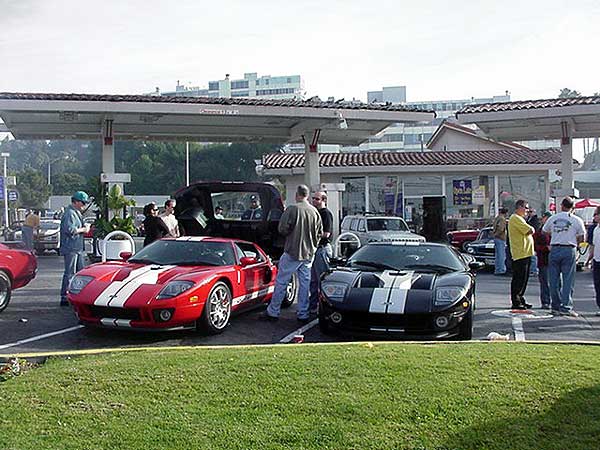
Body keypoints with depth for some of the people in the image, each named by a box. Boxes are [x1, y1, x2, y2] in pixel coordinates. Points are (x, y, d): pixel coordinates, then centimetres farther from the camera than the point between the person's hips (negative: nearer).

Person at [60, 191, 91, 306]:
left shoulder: (77, 213, 19)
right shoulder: (69, 213, -14)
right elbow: (69, 229, -25)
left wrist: (84, 227, 13)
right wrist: (83, 229, -14)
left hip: (78, 248, 10)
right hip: (70, 248, -10)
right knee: (69, 273, -8)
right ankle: (64, 298, -4)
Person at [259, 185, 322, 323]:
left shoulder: (292, 209, -12)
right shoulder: (315, 212, 5)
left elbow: (282, 229, -12)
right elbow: (319, 233, 10)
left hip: (292, 251, -5)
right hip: (308, 253, 5)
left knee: (281, 282, 2)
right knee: (305, 283, 10)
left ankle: (273, 312, 6)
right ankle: (303, 314, 13)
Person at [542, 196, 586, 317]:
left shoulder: (552, 218, 6)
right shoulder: (576, 220, -1)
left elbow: (544, 232, 17)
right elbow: (581, 238, 2)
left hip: (554, 249, 2)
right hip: (569, 250, -2)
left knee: (554, 279, 8)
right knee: (568, 280, 0)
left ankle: (555, 307, 12)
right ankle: (565, 307, -6)